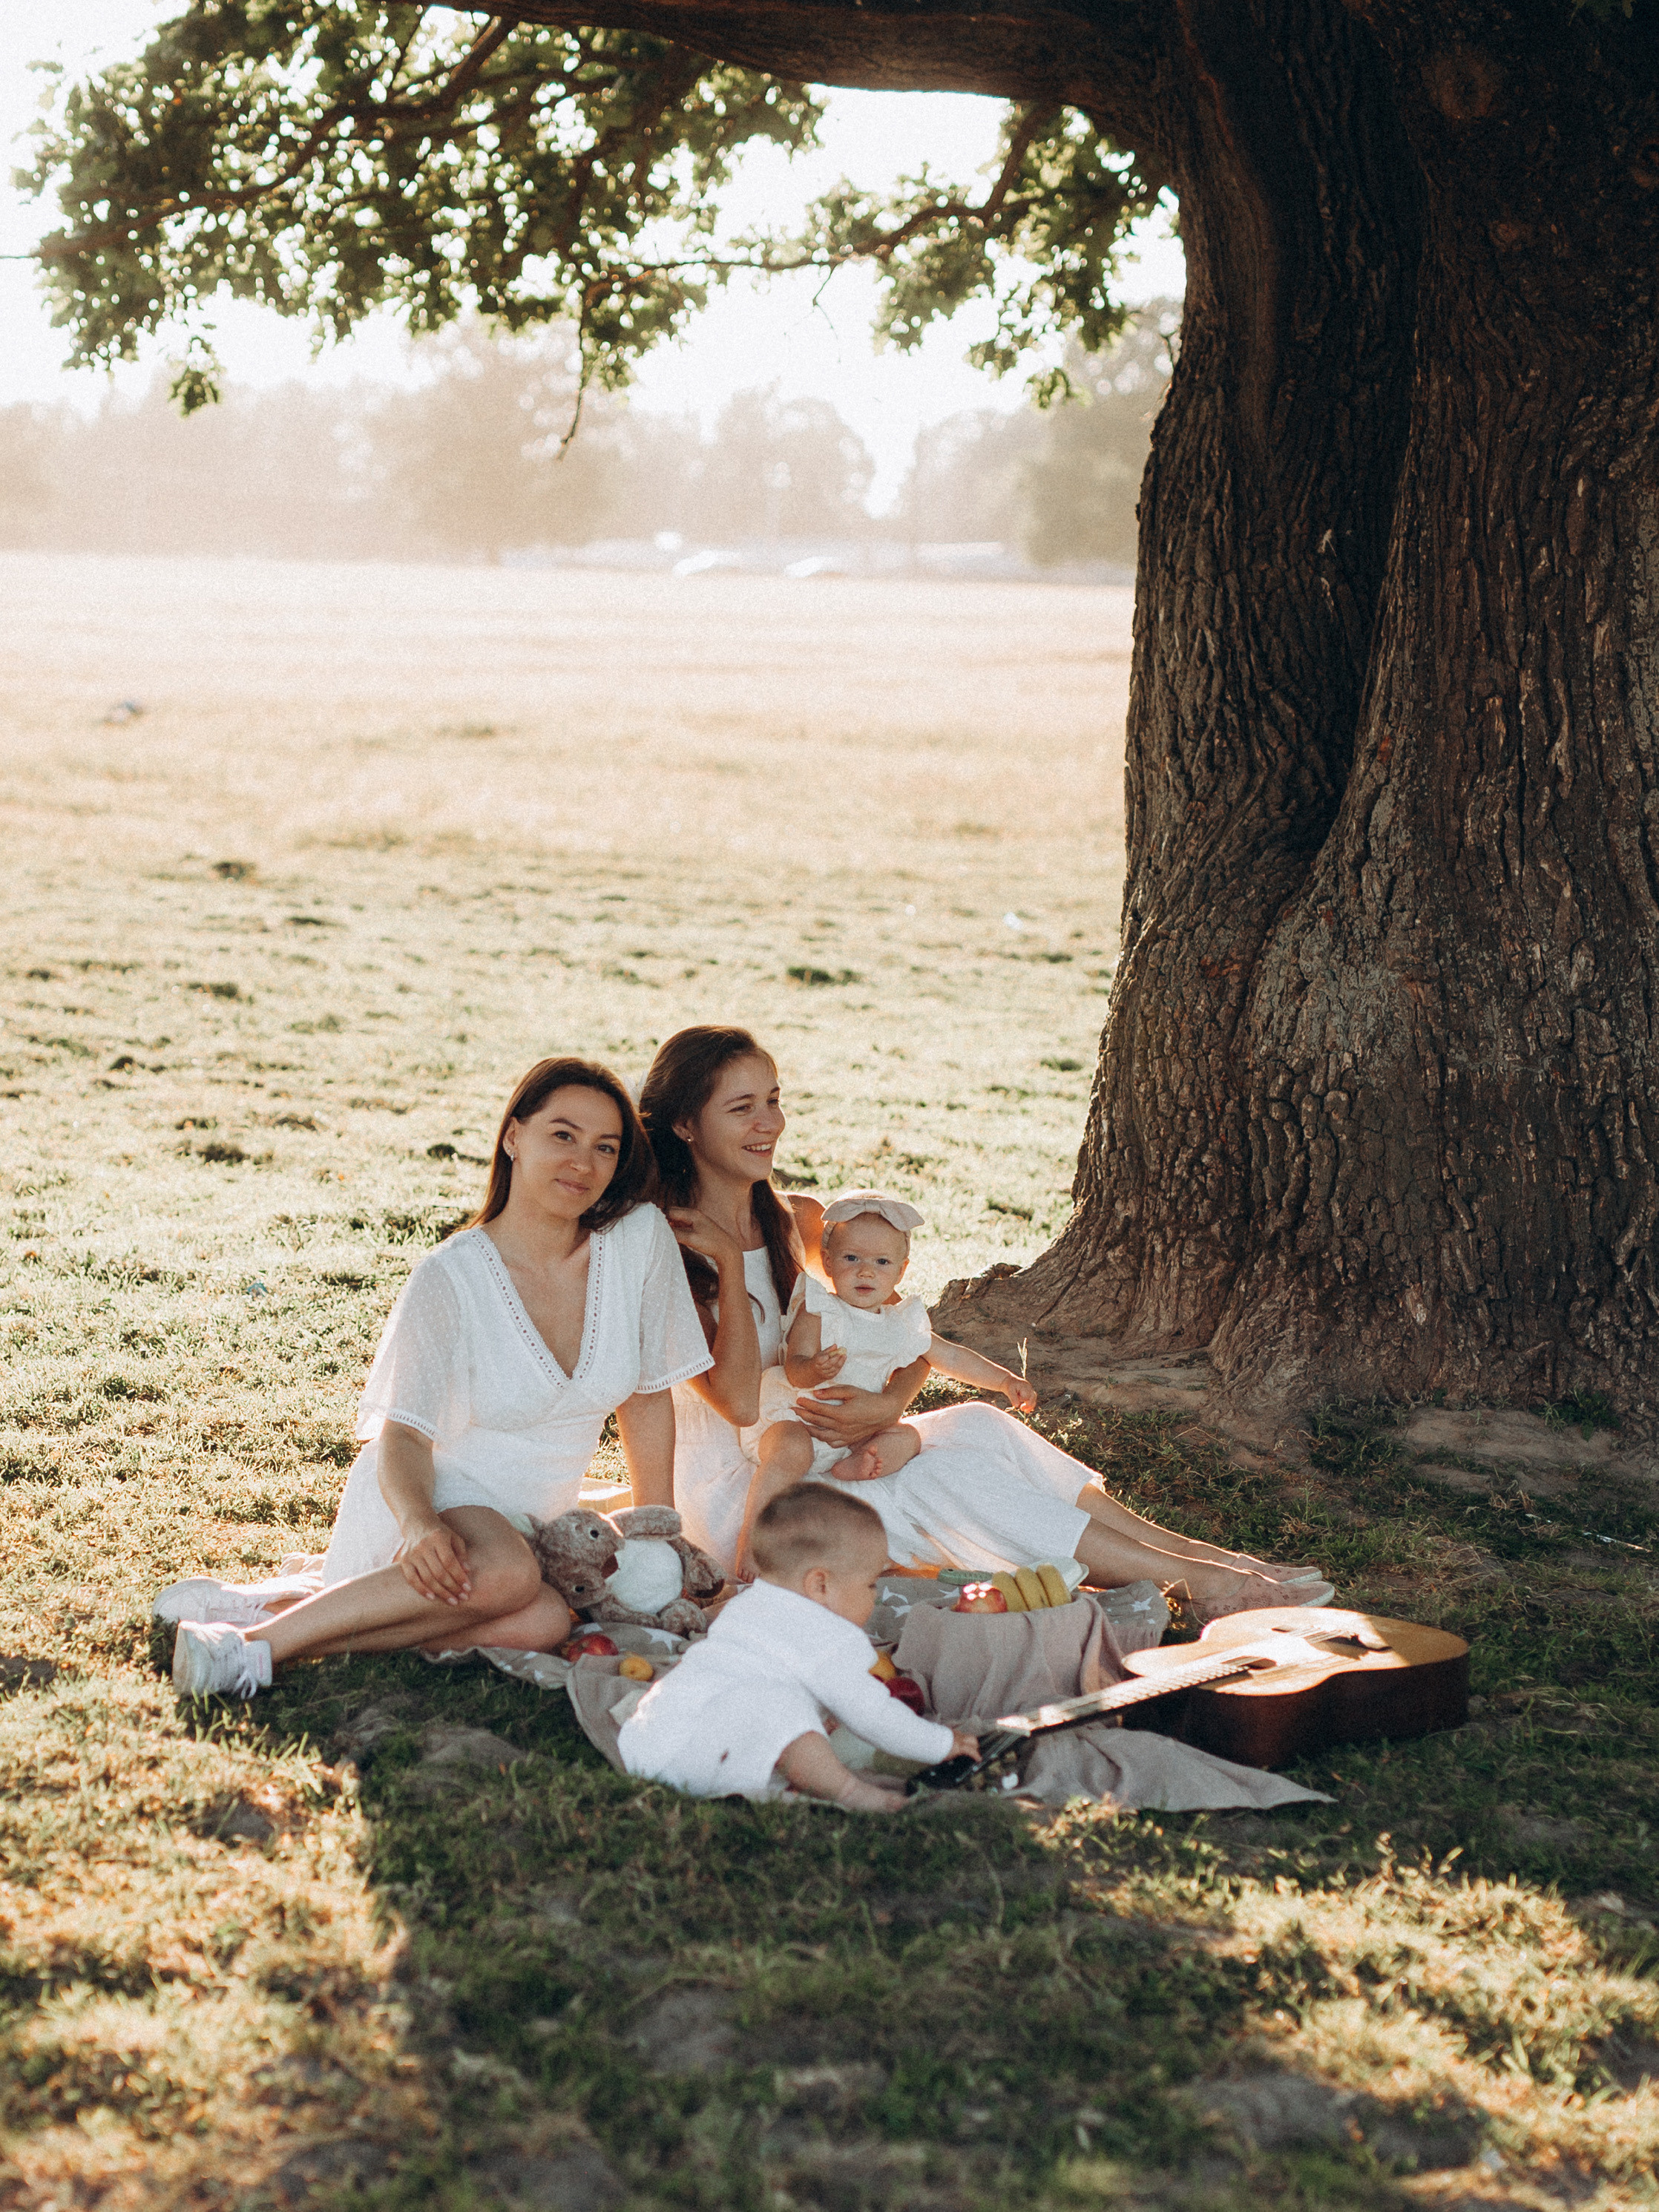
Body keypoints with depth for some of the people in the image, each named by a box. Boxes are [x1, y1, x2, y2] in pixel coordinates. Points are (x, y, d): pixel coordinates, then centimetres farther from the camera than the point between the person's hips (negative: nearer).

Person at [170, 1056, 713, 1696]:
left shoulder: (640, 1237, -6)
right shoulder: (449, 1278, -14)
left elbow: (648, 1397, 5)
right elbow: (402, 1434, -16)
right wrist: (420, 1525, -38)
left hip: (523, 1524, 4)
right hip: (425, 1503, -4)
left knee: (542, 1625, -33)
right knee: (507, 1574, -39)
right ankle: (256, 1638, -28)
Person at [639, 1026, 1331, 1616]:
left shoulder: (794, 1219, 6)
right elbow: (739, 1401, -25)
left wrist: (889, 1404, -19)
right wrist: (728, 1260, -22)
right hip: (727, 1495, -7)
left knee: (976, 1428, -13)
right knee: (940, 1483, -23)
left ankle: (1191, 1553, -16)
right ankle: (1197, 1583, -22)